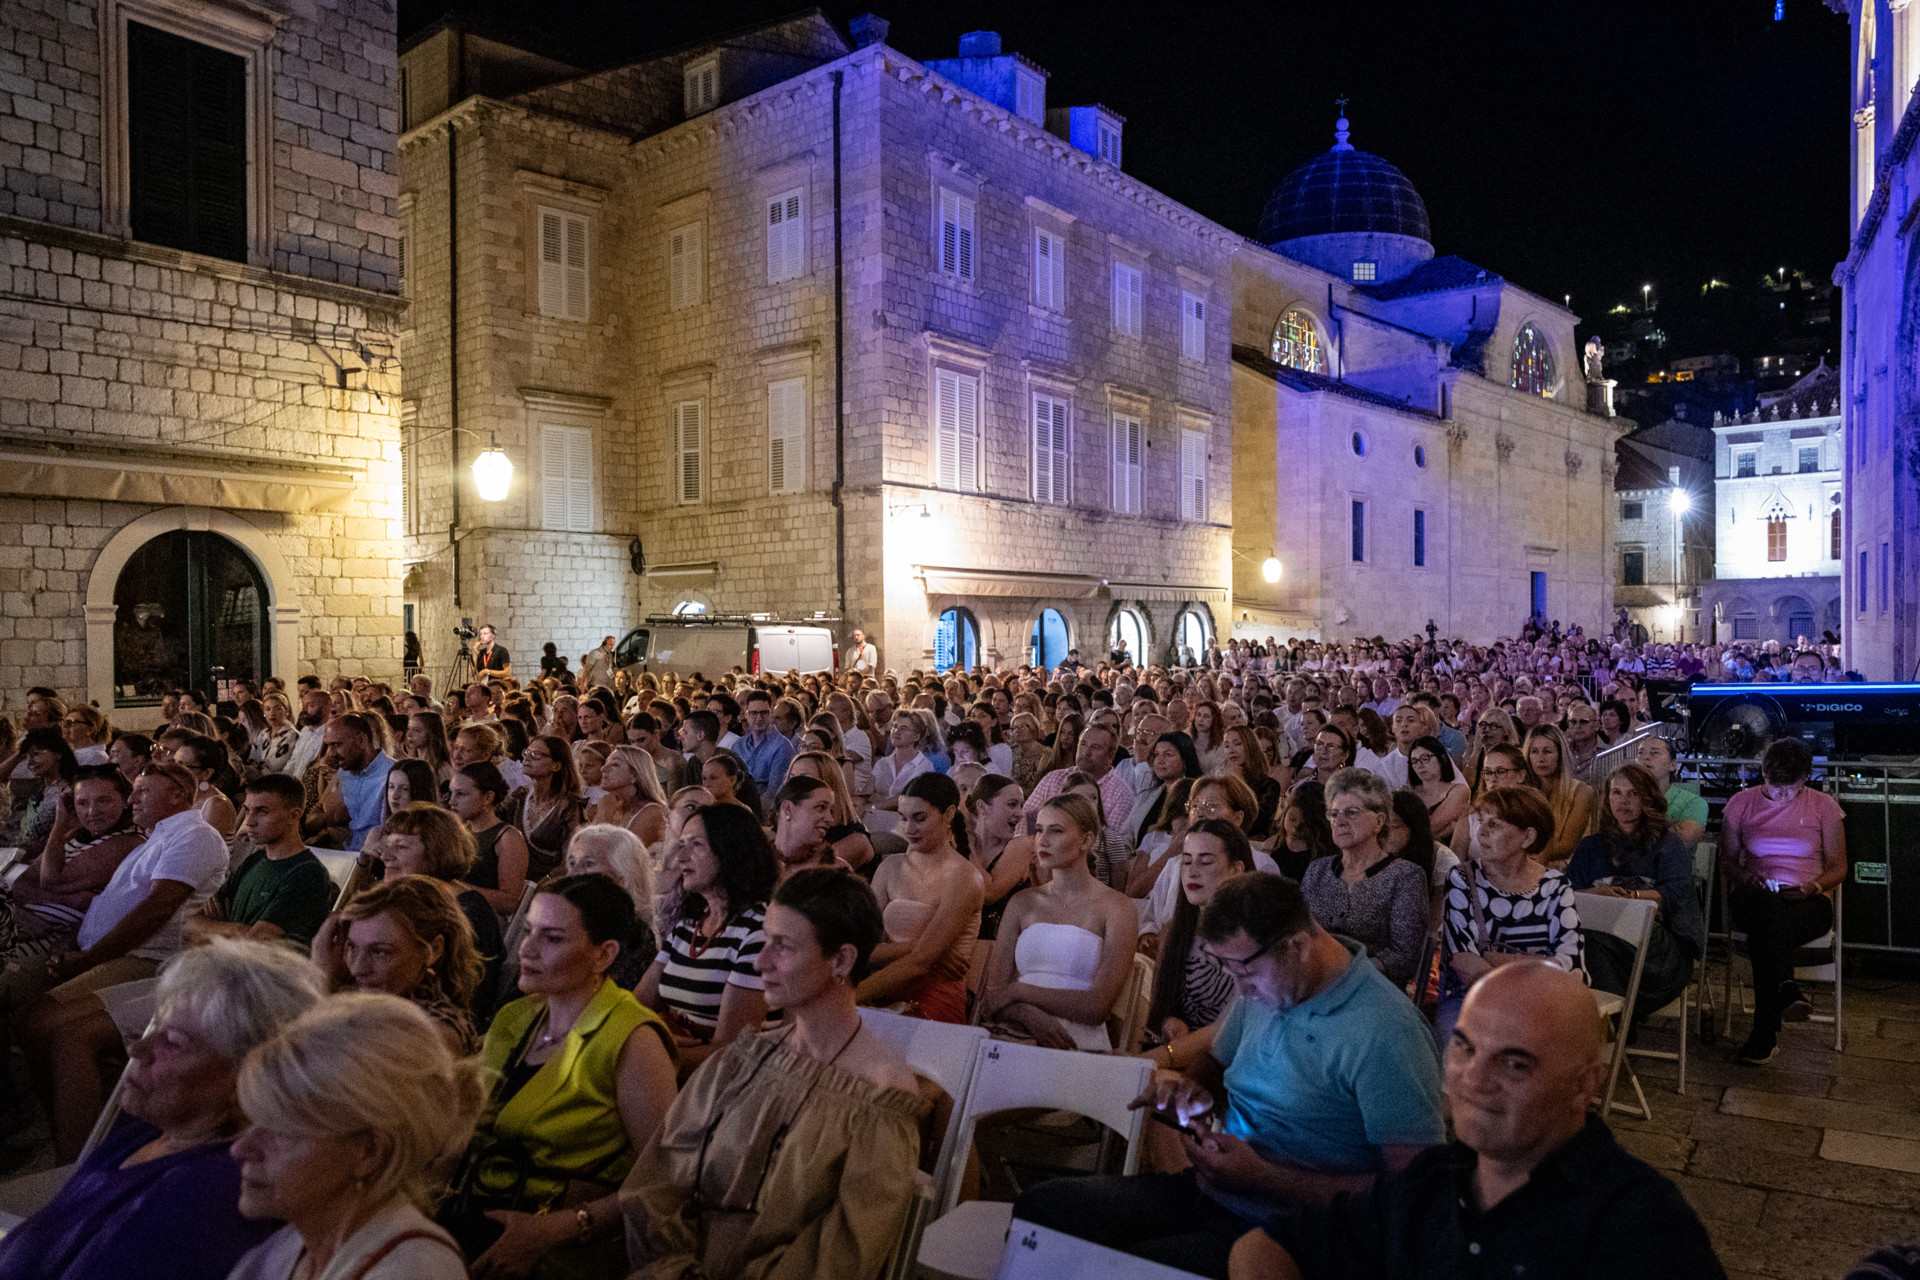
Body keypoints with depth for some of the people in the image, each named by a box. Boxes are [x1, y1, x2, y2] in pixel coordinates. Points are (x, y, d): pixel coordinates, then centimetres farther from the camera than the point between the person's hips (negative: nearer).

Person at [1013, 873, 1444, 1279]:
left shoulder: (1384, 1033, -21)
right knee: (1038, 1205, -8)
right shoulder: (1263, 983, 5)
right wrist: (1192, 1087, -2)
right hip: (1210, 1191, 8)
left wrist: (1263, 1180, -23)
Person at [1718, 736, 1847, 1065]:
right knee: (1770, 909, -41)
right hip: (1754, 897, 1)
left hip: (1809, 901, -1)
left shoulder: (1824, 806, 10)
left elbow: (1838, 867, 12)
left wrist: (1814, 886, -10)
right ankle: (1787, 988, -55)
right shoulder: (1741, 803, 11)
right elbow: (1726, 860, 14)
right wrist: (1745, 876, -9)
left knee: (1764, 934, -37)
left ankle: (1765, 1034, -38)